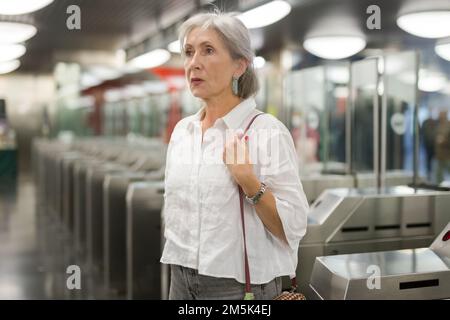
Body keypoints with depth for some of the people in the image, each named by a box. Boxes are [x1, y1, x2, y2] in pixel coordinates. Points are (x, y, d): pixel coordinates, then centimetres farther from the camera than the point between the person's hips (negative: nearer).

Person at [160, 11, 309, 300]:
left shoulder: (267, 132, -13)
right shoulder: (181, 130, 5)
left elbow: (293, 228, -15)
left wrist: (248, 181, -25)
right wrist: (179, 274, 14)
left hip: (241, 286, -5)